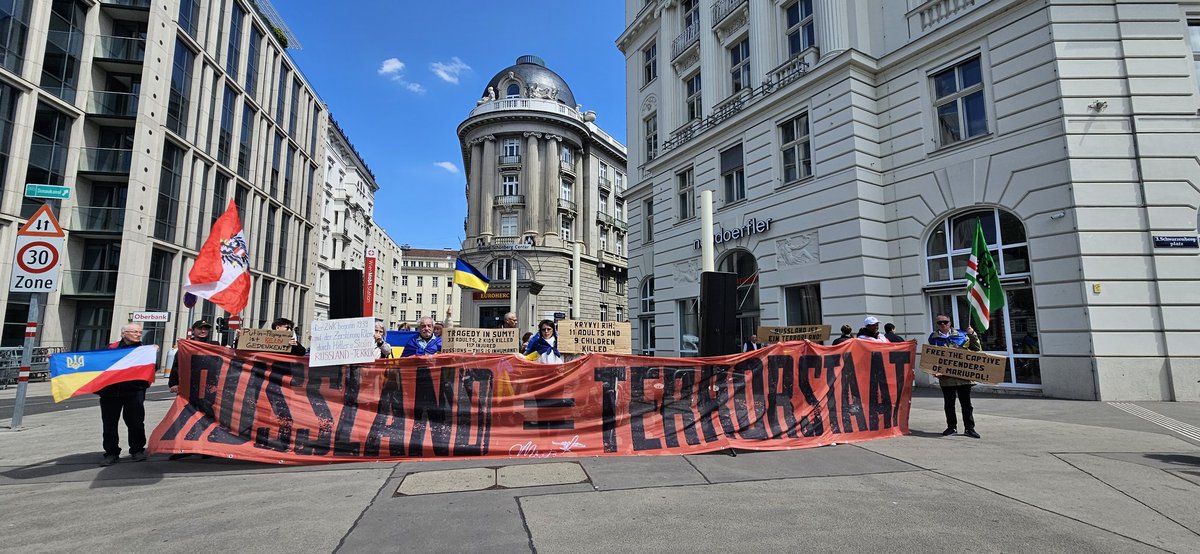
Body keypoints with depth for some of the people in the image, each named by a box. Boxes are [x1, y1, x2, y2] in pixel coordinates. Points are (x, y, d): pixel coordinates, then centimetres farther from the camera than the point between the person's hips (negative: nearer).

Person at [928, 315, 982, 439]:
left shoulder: (960, 335, 8)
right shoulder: (933, 337, 8)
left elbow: (977, 349, 10)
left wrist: (972, 334, -3)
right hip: (946, 376, 0)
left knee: (966, 402, 4)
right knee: (949, 403, 7)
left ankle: (970, 428, 11)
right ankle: (951, 427, 18)